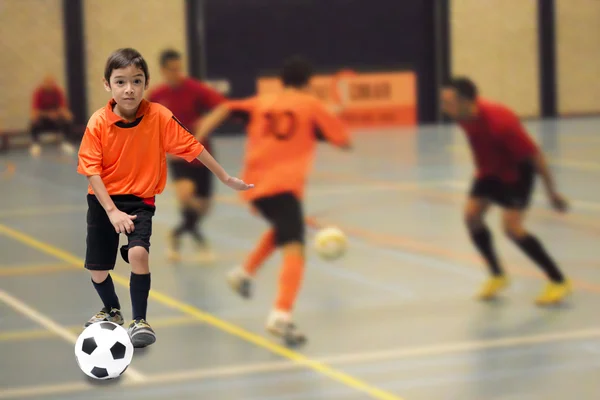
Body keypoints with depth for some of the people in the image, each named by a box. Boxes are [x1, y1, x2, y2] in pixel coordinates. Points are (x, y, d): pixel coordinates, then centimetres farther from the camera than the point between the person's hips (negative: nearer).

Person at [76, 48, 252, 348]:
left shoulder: (159, 117, -15)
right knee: (97, 270, 5)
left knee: (138, 253, -25)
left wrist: (226, 179, -2)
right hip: (103, 200, 1)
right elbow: (91, 171, -14)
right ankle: (112, 311, 39)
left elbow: (192, 147, -7)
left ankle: (139, 320, -4)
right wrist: (112, 211, -21)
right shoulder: (98, 122, -16)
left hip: (140, 199, -1)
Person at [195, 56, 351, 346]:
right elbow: (344, 142, 11)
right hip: (283, 185, -6)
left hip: (254, 185, 6)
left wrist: (198, 137, -2)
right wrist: (332, 119, 29)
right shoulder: (310, 105, 9)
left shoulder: (262, 102, 19)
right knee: (294, 250, -17)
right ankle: (281, 315, -37)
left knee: (282, 228, 36)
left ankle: (245, 272, 35)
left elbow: (224, 110, 4)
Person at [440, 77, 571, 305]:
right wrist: (481, 168, 21)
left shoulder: (499, 122, -38)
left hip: (517, 171, -7)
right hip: (490, 170, 7)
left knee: (511, 226, -18)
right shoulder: (465, 116, -16)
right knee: (472, 215, -6)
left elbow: (535, 155, -28)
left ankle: (558, 281, -4)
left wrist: (552, 192, -22)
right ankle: (497, 275, 14)